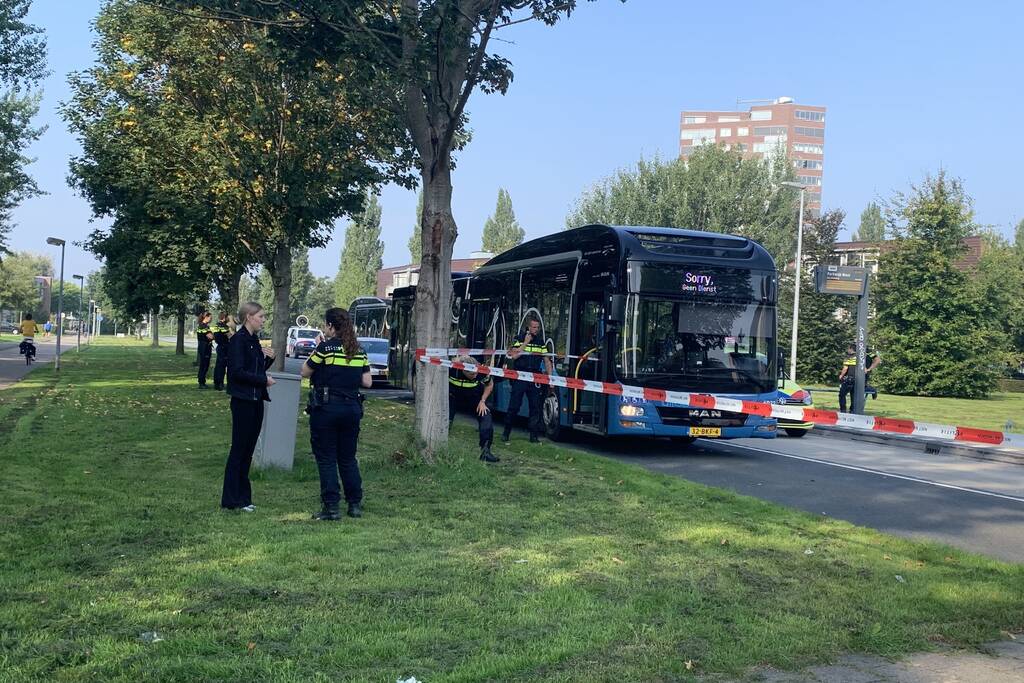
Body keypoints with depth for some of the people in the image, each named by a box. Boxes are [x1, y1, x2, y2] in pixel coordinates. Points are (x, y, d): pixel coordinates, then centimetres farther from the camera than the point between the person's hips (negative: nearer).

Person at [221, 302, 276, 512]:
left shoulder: (254, 340, 15)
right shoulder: (239, 339, -11)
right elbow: (237, 371, -19)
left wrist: (268, 358, 3)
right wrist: (264, 380, -14)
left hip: (256, 400, 8)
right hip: (243, 401, -8)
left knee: (248, 449, 11)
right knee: (239, 449, -2)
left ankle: (243, 497, 18)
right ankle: (230, 500, 6)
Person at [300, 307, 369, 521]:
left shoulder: (326, 347, -10)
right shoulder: (359, 351, 6)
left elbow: (304, 372, -1)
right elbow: (367, 382, 6)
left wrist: (316, 349, 6)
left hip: (326, 408, -5)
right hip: (352, 408, 5)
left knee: (326, 459, 3)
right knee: (348, 458, 15)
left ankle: (331, 507, 2)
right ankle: (355, 504, 18)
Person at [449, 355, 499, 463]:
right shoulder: (451, 369, -35)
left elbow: (490, 385, -7)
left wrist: (482, 401, -14)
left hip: (475, 398, 1)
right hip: (453, 396, -1)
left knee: (487, 419, -14)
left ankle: (485, 451, -3)